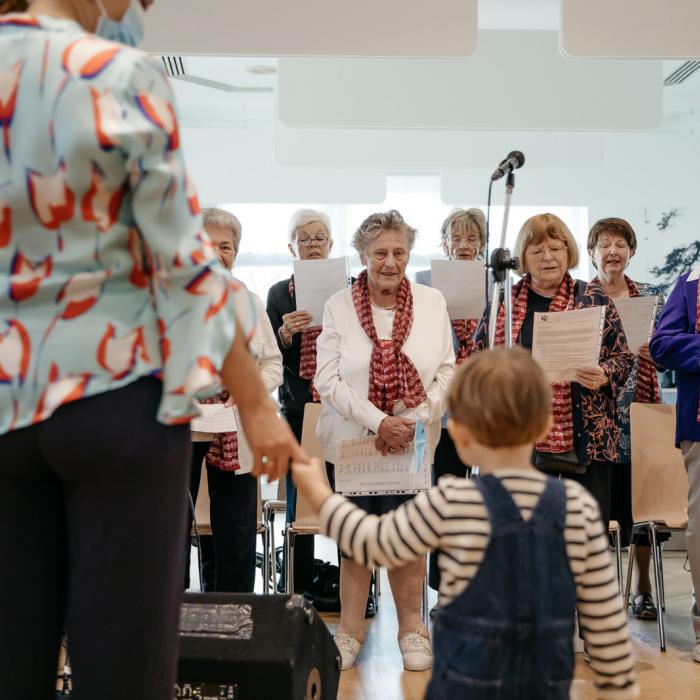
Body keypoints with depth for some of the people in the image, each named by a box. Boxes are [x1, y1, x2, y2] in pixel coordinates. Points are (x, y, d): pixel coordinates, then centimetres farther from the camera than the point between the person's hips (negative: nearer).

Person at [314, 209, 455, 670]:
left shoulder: (432, 302, 2)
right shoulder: (339, 307, -3)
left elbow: (447, 372, 1)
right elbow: (328, 379, -8)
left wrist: (415, 421, -12)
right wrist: (378, 422, -18)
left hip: (412, 445, 1)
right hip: (351, 440, -1)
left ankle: (412, 628, 22)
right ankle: (351, 629, 21)